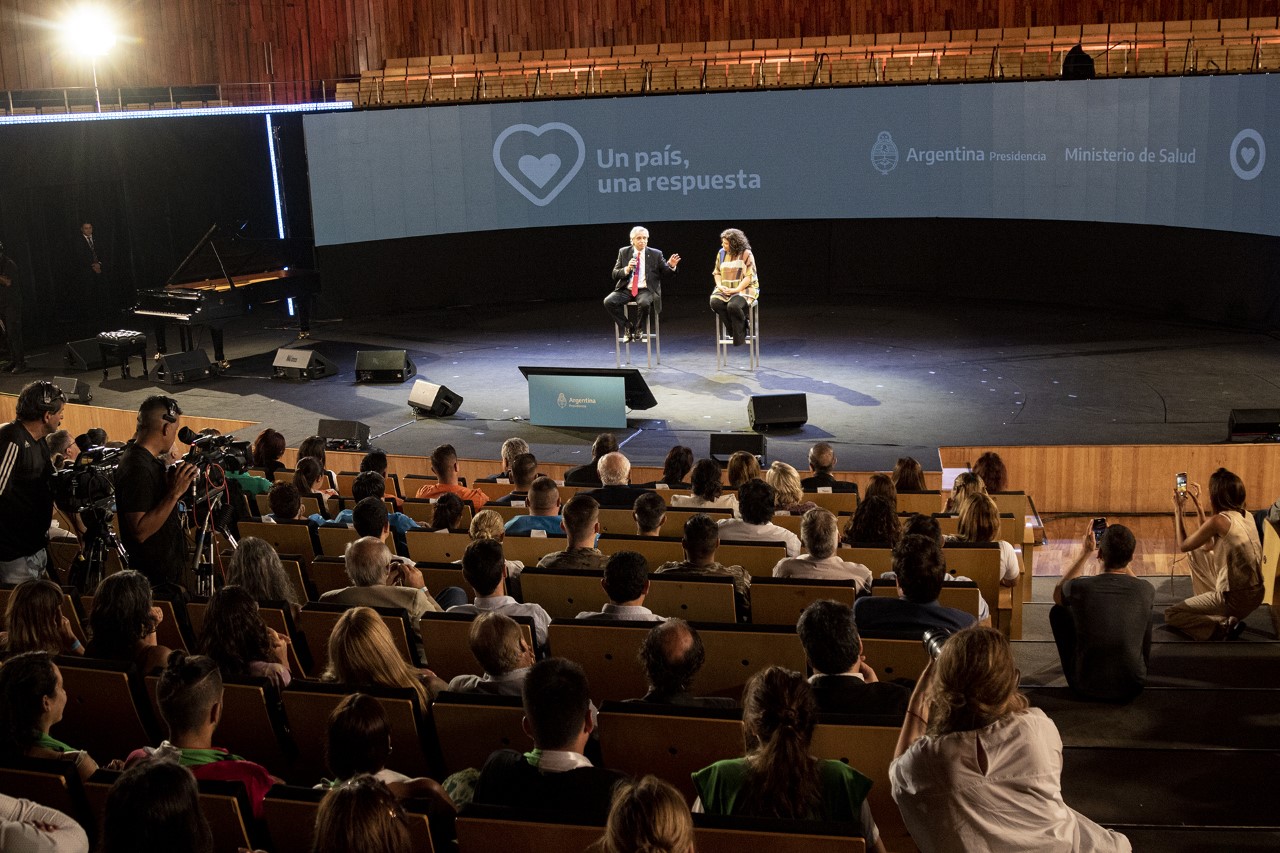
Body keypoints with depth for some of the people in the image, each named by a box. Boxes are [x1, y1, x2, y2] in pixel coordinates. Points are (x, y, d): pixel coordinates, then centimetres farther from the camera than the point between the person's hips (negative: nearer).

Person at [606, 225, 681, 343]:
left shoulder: (655, 254, 5)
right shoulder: (623, 252, 9)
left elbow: (665, 275, 8)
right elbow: (615, 274, 6)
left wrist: (671, 266, -14)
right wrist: (627, 269, -13)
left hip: (646, 290, -2)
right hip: (626, 289, 2)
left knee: (644, 303, -37)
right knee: (608, 302, -24)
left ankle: (638, 329, -8)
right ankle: (627, 327, -5)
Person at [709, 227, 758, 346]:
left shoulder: (746, 254, -7)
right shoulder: (721, 253, 8)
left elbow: (749, 277, -9)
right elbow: (716, 272, 15)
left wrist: (736, 289, -19)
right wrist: (720, 285, -6)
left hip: (744, 289, -5)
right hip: (725, 289, 5)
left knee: (733, 305, -35)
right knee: (715, 302, -27)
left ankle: (739, 335, -13)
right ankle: (733, 330, -14)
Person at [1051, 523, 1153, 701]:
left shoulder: (1079, 587, -18)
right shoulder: (1146, 591, -13)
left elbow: (1057, 595, 10)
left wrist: (1085, 553, 9)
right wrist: (1120, 552, 17)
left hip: (1085, 686, -1)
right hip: (1132, 687, 2)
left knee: (1058, 611, 20)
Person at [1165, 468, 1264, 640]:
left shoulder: (1218, 521, -20)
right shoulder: (1246, 516, 3)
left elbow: (1182, 546, -6)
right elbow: (1208, 546, 15)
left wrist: (1178, 510, 4)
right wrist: (1197, 506, 17)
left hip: (1235, 599, -8)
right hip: (1255, 593, 8)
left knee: (1171, 615, 5)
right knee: (1198, 554, 25)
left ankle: (1222, 627, -7)